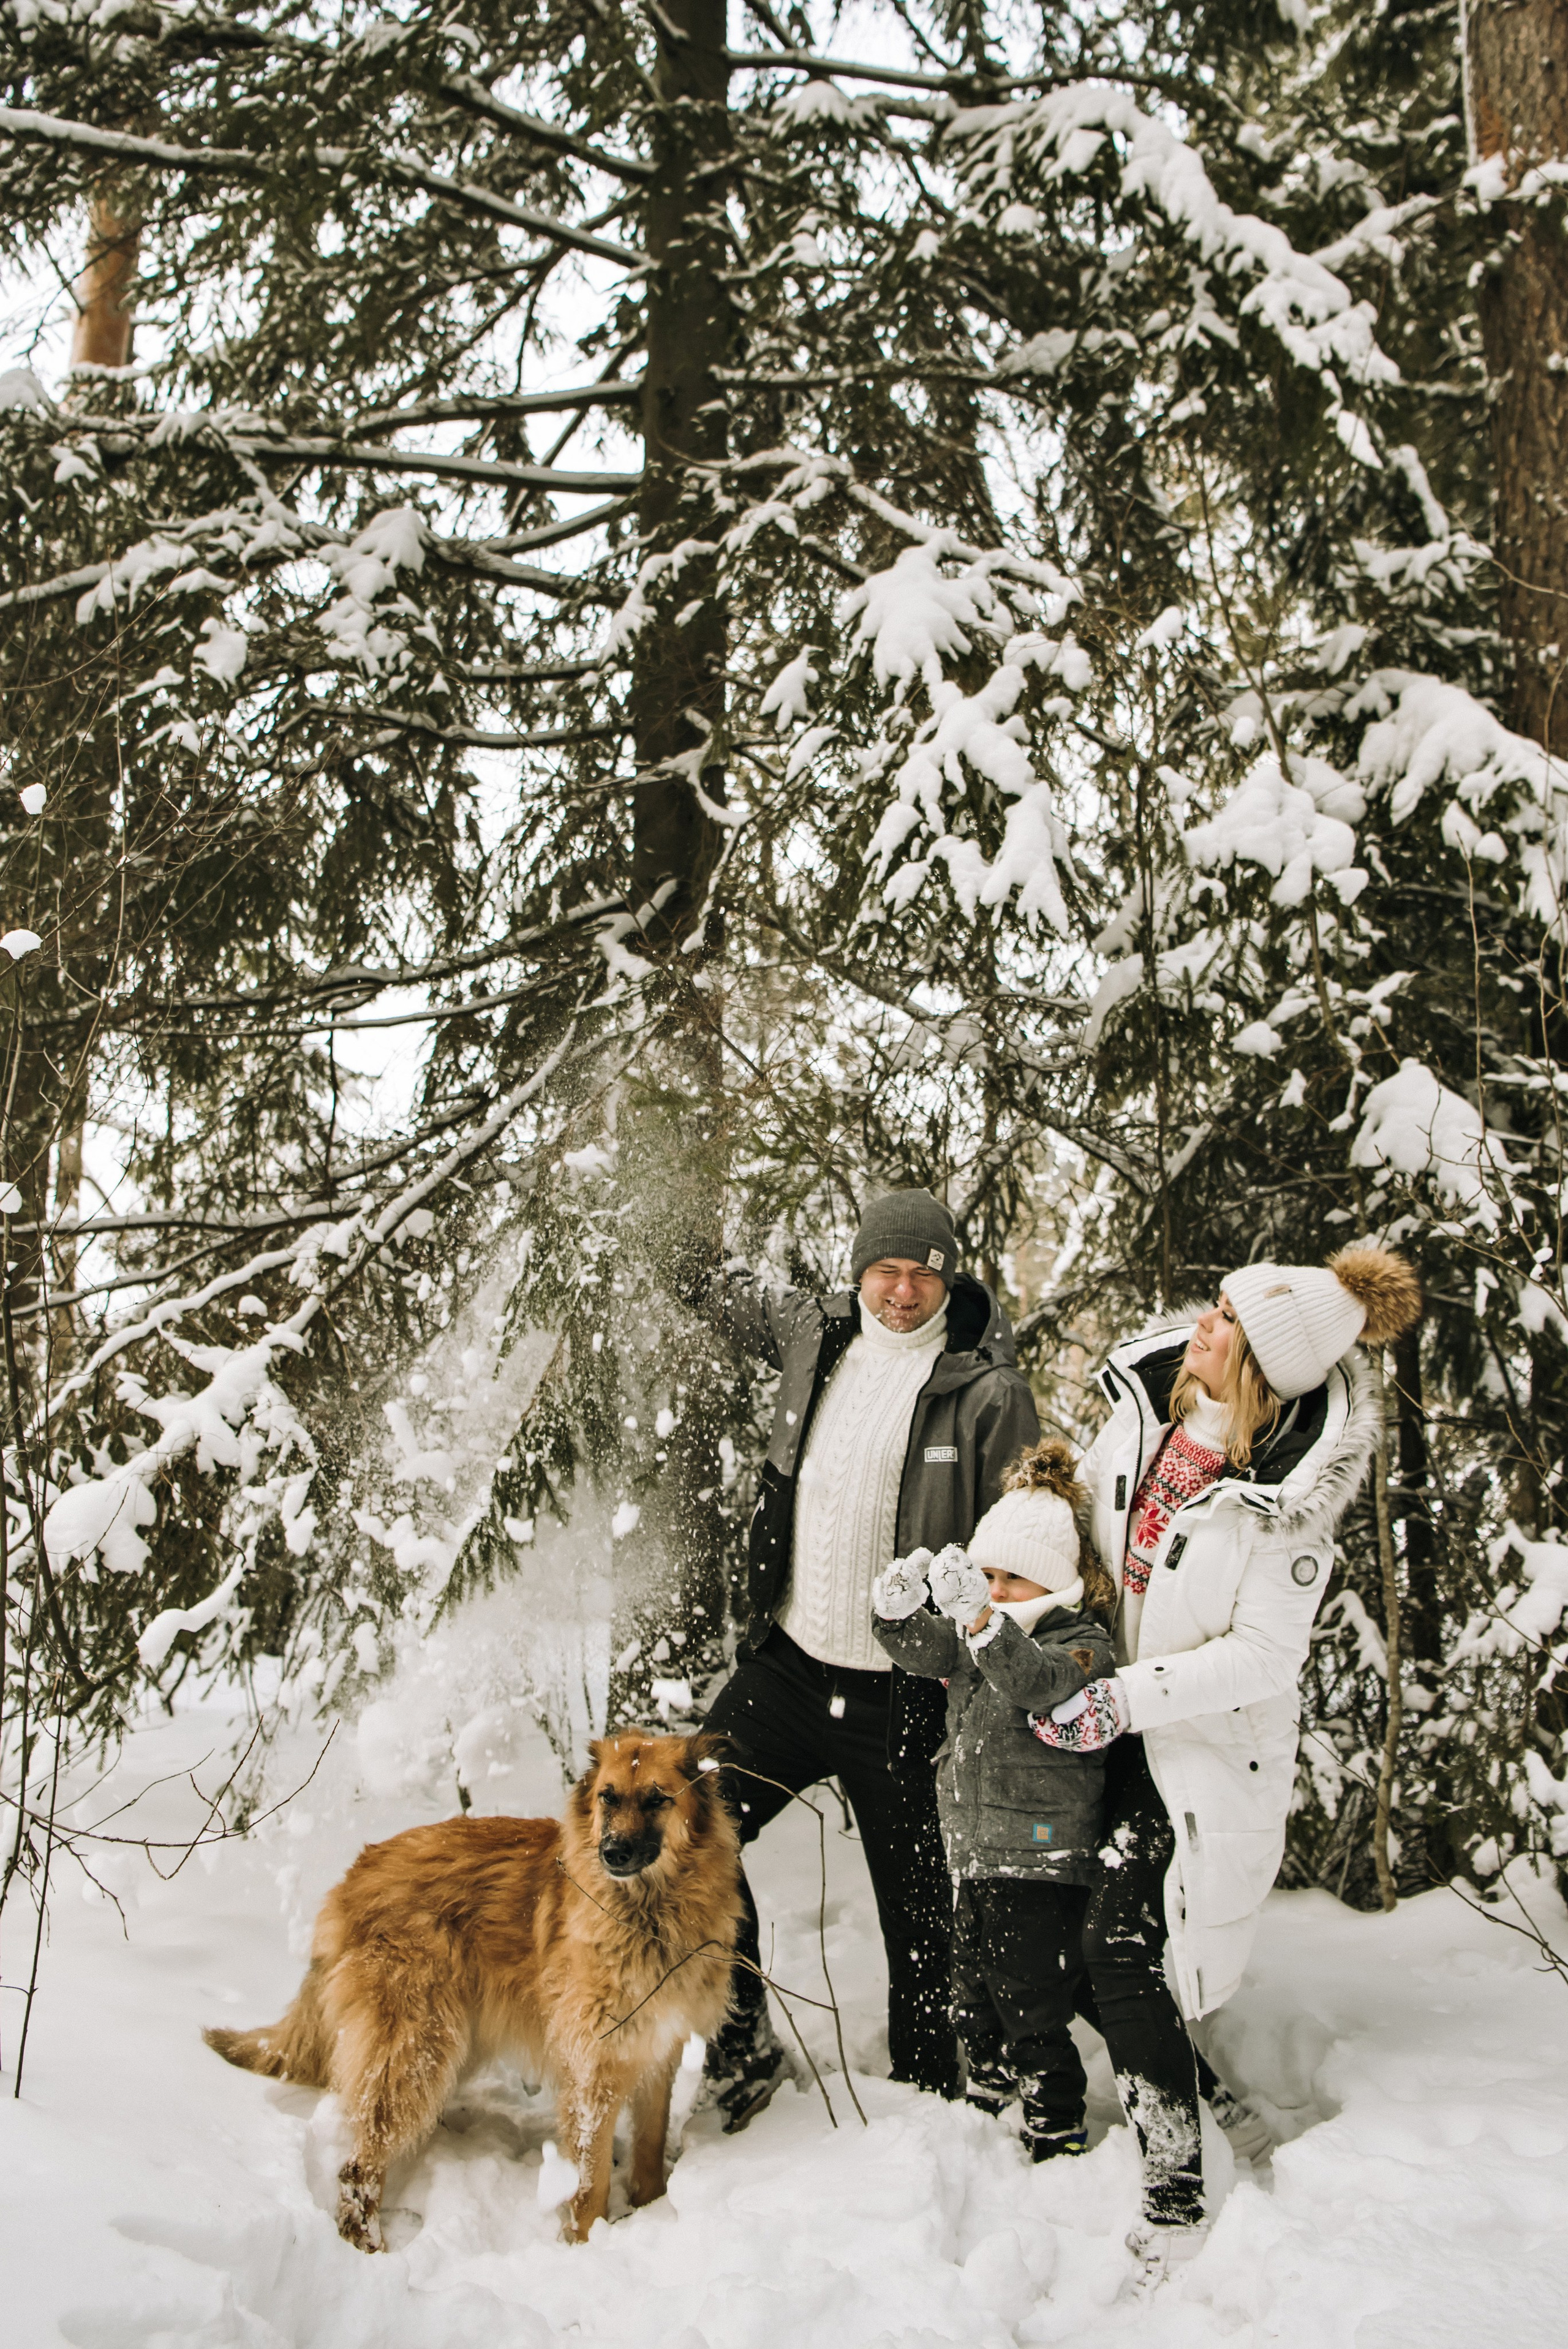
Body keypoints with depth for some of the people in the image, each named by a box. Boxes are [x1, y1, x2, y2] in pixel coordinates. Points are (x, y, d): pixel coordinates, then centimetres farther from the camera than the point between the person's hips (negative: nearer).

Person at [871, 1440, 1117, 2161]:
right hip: (976, 1857, 8)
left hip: (1044, 1863, -8)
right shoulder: (978, 1636, 12)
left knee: (1031, 2008, -2)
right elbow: (922, 1649, -2)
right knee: (974, 2003, 18)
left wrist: (981, 1617, -49)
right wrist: (898, 1605, -25)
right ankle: (988, 2108, 35)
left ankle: (1057, 2134, 12)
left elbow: (1034, 1680, -32)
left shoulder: (1081, 1643, -12)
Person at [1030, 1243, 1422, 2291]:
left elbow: (1264, 1654, -20)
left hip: (1209, 1740, -7)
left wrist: (1125, 1699, -24)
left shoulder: (1289, 1495, -24)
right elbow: (1082, 1520, 11)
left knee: (1122, 1943, -11)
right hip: (1118, 1717, 7)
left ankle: (1177, 2203, 2)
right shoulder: (1146, 1408, -8)